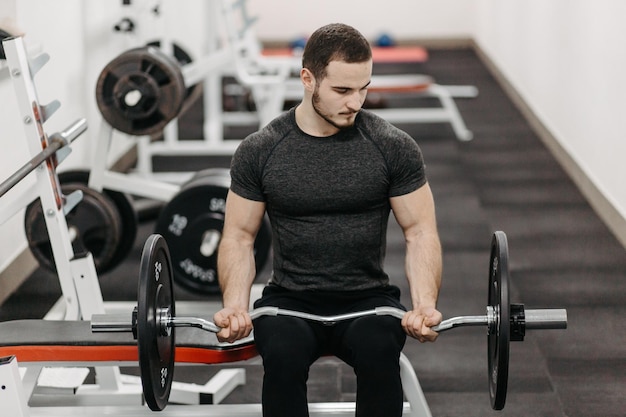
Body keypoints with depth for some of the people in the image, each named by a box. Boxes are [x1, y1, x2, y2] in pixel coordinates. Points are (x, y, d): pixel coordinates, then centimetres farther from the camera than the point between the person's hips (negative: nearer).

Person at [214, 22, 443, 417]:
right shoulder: (259, 151, -2)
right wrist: (235, 304, -15)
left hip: (368, 299, 0)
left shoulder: (394, 147, -3)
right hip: (290, 300, 0)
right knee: (282, 354, -34)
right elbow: (240, 236, 4)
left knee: (378, 352, -34)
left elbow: (421, 231, 0)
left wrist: (425, 304, -18)